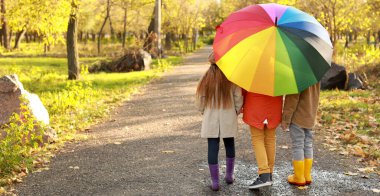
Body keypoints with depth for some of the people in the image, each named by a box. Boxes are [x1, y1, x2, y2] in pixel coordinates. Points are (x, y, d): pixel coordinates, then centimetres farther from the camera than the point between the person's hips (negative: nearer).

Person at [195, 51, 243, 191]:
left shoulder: (207, 78, -6)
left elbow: (200, 98, 0)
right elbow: (238, 98, -6)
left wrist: (203, 111, 18)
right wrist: (237, 111, 12)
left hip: (211, 119, 0)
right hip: (229, 118, 1)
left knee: (213, 148, 2)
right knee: (229, 145, 19)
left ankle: (215, 182, 4)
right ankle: (229, 175, 30)